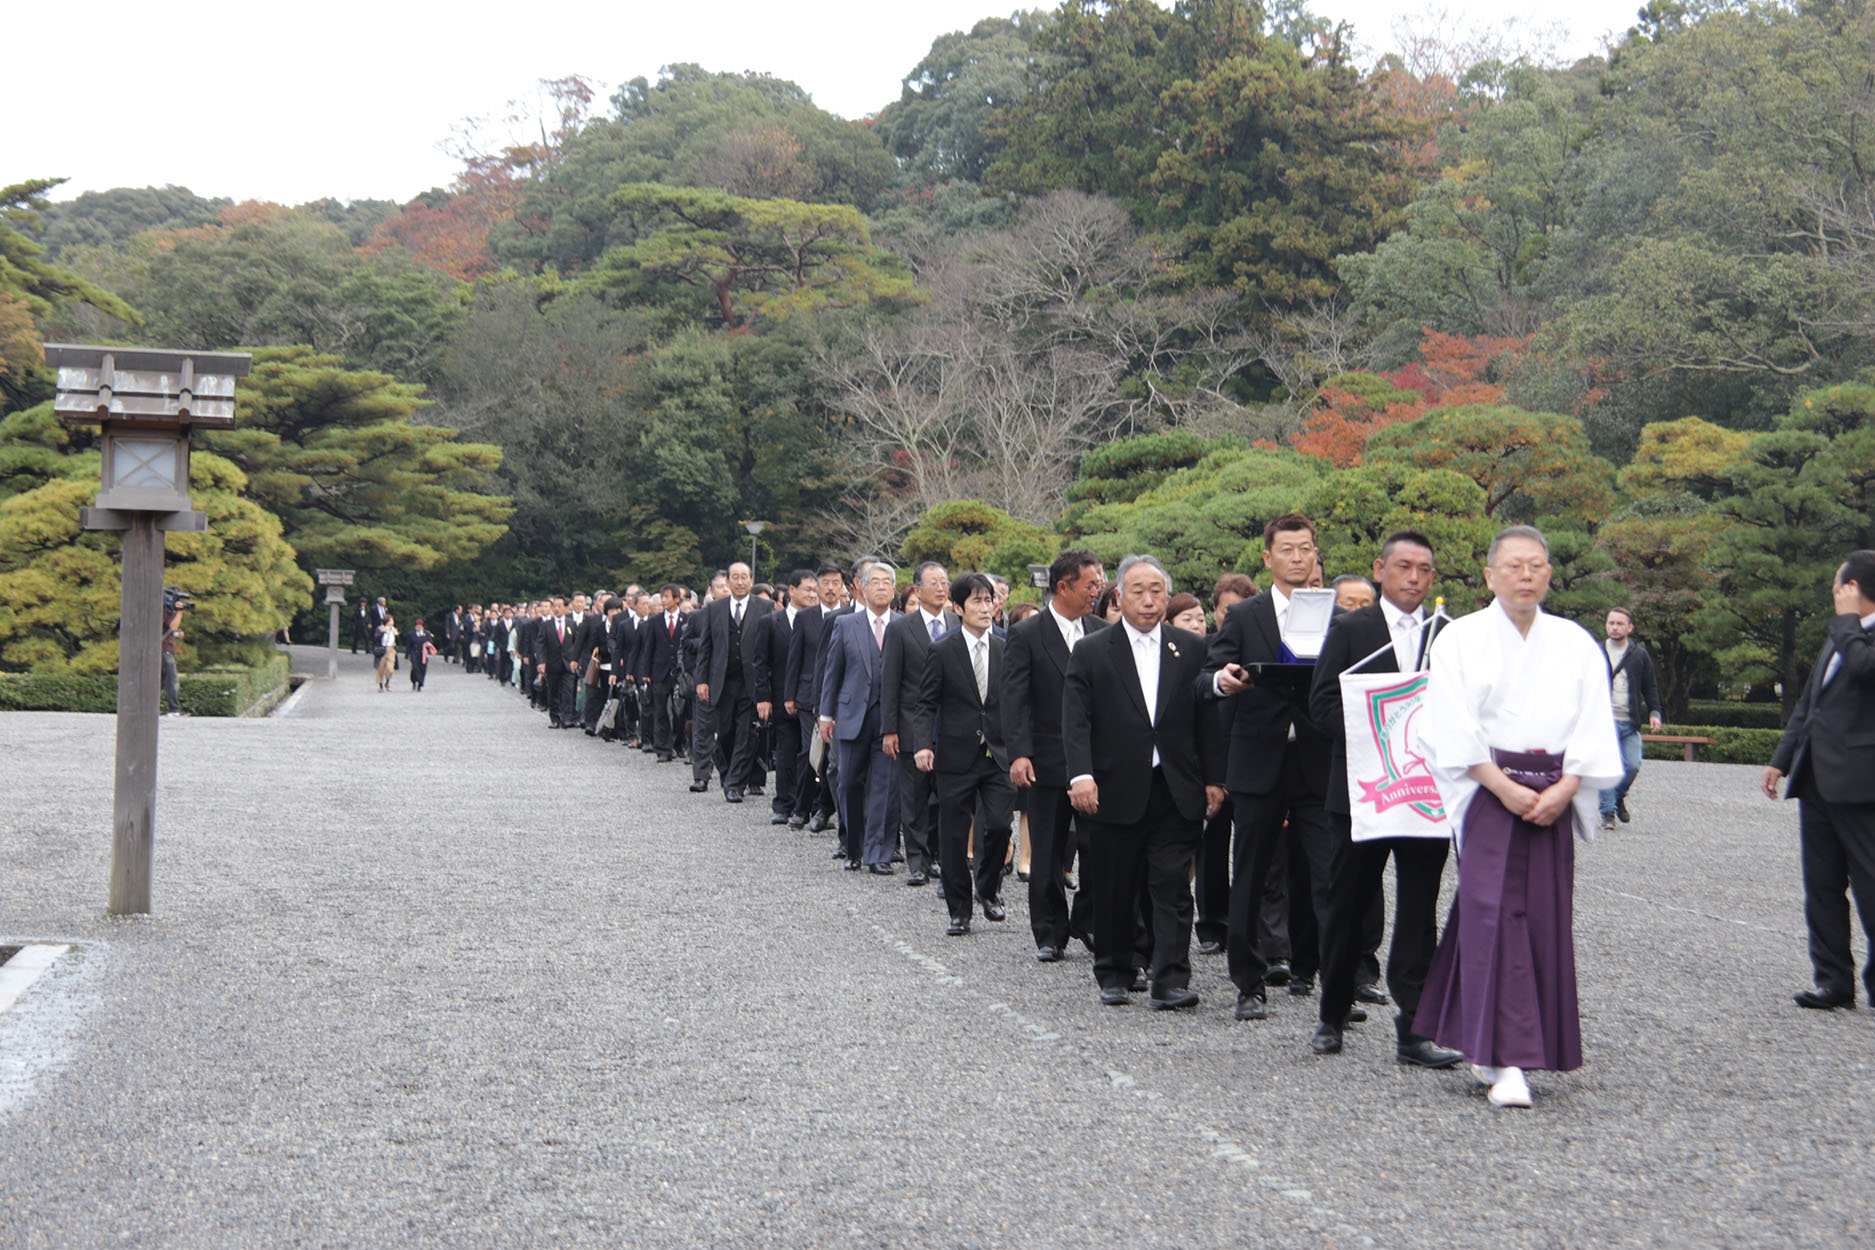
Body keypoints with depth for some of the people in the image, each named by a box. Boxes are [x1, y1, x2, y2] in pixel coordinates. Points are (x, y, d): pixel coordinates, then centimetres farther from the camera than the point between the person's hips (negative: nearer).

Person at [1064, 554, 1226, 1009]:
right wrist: (1081, 774, -19)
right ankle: (1114, 975, 23)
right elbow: (1075, 721, -5)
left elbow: (1208, 717, 9)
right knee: (1113, 892, 8)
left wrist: (1213, 779, 3)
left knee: (1173, 887, -4)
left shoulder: (1191, 649, 9)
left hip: (1177, 792, 1)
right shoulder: (1091, 653, 3)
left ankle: (1170, 982, -4)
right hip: (1116, 792, 0)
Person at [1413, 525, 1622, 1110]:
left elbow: (1594, 727, 5)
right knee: (1494, 914, -10)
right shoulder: (1460, 639, 1)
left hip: (1554, 796, 4)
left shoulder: (1576, 644, 10)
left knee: (1546, 918, 4)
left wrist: (1564, 790, -9)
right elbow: (1453, 728, -6)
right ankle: (1504, 1060, -11)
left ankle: (1484, 1041, 17)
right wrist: (1504, 788, -14)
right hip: (1486, 792, -4)